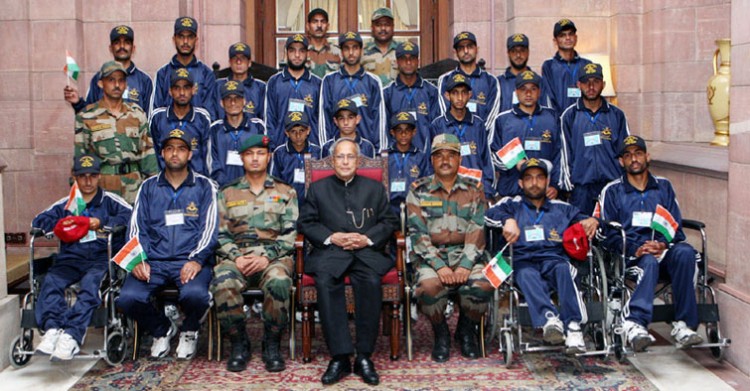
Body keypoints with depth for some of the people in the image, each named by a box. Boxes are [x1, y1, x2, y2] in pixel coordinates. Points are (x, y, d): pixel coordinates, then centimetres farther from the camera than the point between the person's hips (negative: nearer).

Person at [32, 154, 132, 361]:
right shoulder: (65, 204, 26)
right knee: (51, 281, -29)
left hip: (102, 258, -4)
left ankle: (71, 334, -49)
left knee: (91, 282, -35)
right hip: (70, 258, 4)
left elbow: (131, 216, -1)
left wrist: (103, 223, -9)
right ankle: (52, 328, -45)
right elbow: (37, 222, 20)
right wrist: (60, 223, 1)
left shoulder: (110, 200, 16)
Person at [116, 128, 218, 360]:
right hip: (154, 261, 3)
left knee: (195, 294, -35)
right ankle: (162, 330, 8)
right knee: (128, 298, -25)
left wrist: (196, 260, -15)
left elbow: (209, 227, 1)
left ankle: (189, 331, 3)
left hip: (190, 260, -2)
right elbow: (137, 228, 11)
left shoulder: (204, 187, 11)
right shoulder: (148, 187, 19)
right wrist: (138, 260, -7)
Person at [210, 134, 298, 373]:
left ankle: (272, 344, -17)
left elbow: (290, 234, 4)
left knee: (278, 282, -37)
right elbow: (221, 235, 10)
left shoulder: (285, 192, 15)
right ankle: (239, 343, -13)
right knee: (223, 283, -34)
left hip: (274, 256, -1)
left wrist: (266, 257, -11)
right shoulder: (228, 194, 19)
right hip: (236, 257, 1)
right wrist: (236, 257, -9)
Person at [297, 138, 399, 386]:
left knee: (371, 281, -33)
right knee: (325, 282, -33)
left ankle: (364, 356, -26)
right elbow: (305, 223, 11)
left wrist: (367, 238, -6)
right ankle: (340, 356, -31)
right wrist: (331, 237, -5)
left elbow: (389, 222, 13)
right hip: (330, 250, 0)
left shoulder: (375, 188, 22)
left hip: (367, 250, 0)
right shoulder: (318, 188, 21)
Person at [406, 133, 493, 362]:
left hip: (466, 255, 1)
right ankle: (441, 334, -2)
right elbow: (417, 233, -2)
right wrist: (439, 266, -16)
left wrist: (465, 265, -16)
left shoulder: (473, 190, 10)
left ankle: (466, 332, 3)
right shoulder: (418, 191, 7)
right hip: (431, 256, -1)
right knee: (429, 287, -33)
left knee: (483, 286, -29)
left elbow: (477, 231, 0)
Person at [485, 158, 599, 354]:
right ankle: (549, 319, -59)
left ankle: (573, 327, -47)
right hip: (523, 262, -1)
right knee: (527, 274, -37)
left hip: (554, 259, 1)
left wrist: (592, 221, -3)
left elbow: (584, 220, 22)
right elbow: (490, 214, 3)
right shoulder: (512, 205, 24)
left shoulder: (562, 208, 30)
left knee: (563, 269, -34)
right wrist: (508, 220, -19)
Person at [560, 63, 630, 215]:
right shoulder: (570, 116, 6)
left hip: (613, 183, 1)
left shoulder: (617, 115, 10)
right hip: (581, 186, -1)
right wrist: (567, 184, 0)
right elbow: (565, 152, 5)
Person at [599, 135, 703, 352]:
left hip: (664, 250, 2)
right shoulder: (612, 191, 14)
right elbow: (608, 233, 4)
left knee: (685, 252, -33)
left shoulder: (664, 187, 22)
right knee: (650, 262, -38)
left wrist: (663, 244, -10)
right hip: (630, 254, -2)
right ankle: (635, 323, -53)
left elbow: (676, 226, 13)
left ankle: (683, 324, -32)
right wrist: (635, 249, -13)